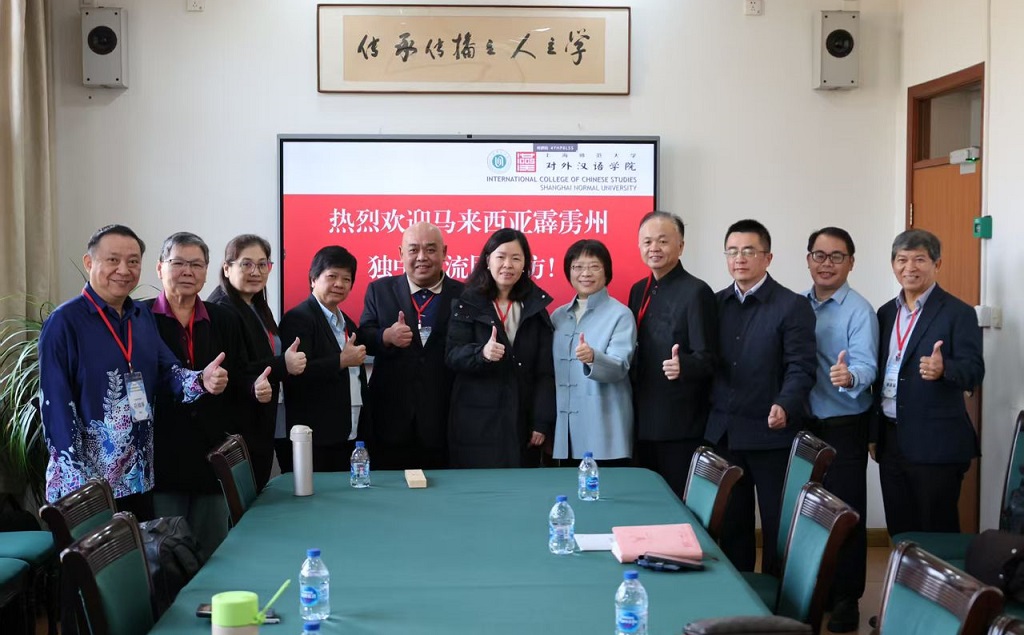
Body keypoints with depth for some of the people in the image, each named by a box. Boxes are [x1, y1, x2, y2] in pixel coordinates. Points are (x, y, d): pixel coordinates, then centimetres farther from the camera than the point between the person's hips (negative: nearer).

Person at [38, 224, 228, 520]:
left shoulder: (143, 316, 9)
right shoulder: (64, 322, -12)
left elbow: (167, 370, 6)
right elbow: (56, 403, -15)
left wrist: (201, 380, -17)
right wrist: (76, 479, -19)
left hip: (139, 476, 7)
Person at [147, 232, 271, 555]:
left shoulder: (225, 319, 11)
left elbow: (239, 378, 11)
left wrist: (256, 387, -10)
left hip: (213, 456, 4)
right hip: (160, 458, -3)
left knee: (212, 553, 10)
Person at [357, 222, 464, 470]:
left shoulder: (464, 295, 3)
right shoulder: (379, 290, 8)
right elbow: (363, 339, 3)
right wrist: (386, 337, -19)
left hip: (443, 422, -1)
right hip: (390, 419, 1)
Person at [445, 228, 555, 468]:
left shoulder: (535, 307, 8)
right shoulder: (467, 304, 2)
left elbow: (545, 370, 5)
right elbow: (452, 356, -7)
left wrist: (542, 422, -3)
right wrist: (482, 353, -27)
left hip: (521, 421, 2)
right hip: (476, 421, -2)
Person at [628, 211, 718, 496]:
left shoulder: (696, 292, -11)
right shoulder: (639, 290, 12)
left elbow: (707, 358, -14)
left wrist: (682, 366, -35)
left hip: (681, 424, -7)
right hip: (644, 420, 7)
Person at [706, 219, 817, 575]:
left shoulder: (792, 306, -5)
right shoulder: (716, 303, 11)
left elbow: (801, 368, -11)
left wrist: (785, 407, -28)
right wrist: (709, 417, 0)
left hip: (771, 434, -4)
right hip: (723, 434, 5)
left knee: (778, 528, 5)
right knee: (731, 525, 12)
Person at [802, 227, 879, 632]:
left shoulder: (859, 311, -10)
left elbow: (865, 366, -21)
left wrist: (849, 377, -43)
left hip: (843, 428, -5)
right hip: (803, 424, 5)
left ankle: (846, 599, 14)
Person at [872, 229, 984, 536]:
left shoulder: (958, 313, -7)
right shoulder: (886, 312, 12)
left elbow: (974, 371, -13)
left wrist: (943, 368, -35)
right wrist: (873, 433, 13)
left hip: (936, 444, -6)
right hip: (891, 441, 6)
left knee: (938, 533, 1)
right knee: (899, 533, 12)